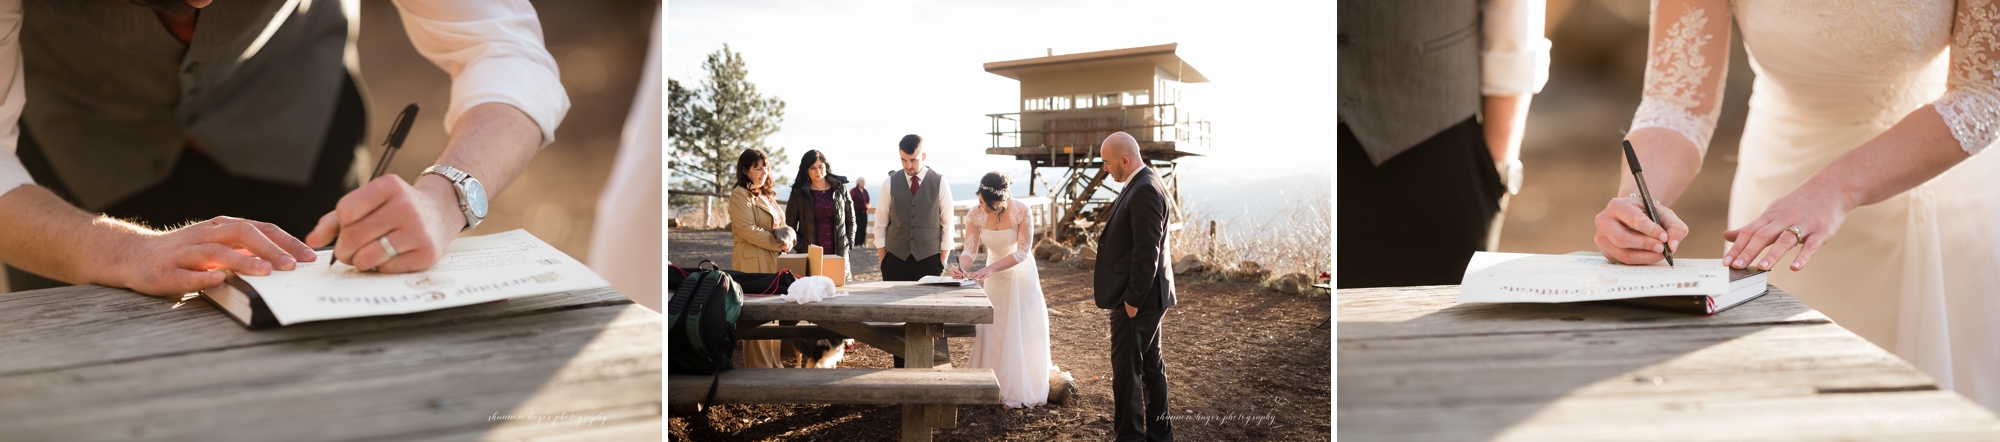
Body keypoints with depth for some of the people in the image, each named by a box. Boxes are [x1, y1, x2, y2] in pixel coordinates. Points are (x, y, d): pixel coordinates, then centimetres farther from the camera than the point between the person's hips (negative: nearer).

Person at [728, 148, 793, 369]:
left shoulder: (766, 195, 18)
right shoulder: (740, 195, -9)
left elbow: (781, 224, 20)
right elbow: (748, 230, -18)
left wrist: (789, 239, -2)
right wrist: (778, 244, -14)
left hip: (773, 260, 8)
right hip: (753, 261, -8)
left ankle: (774, 360, 19)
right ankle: (759, 365, 1)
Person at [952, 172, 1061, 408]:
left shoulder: (1020, 211, -26)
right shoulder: (975, 215, -16)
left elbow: (1022, 252, -25)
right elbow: (970, 250, -15)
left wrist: (990, 269, -34)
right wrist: (962, 266, -37)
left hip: (1021, 275, -3)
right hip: (994, 277, 3)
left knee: (1022, 332, 3)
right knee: (992, 330, 4)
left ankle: (1021, 390, 15)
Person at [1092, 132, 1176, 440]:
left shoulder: (1145, 191, -20)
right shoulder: (1142, 186, 12)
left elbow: (1148, 251, -23)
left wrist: (1133, 299, -21)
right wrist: (1104, 275, 13)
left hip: (1137, 298, -10)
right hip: (1146, 296, 10)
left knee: (1127, 369, -3)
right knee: (1150, 365, 17)